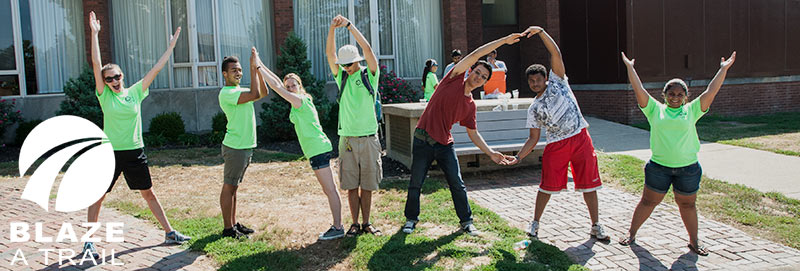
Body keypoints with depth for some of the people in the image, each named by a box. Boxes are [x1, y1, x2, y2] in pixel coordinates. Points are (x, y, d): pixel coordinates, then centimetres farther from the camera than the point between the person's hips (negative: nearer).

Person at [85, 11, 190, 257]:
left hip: (135, 151, 3)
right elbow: (96, 65, -13)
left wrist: (171, 46, 5)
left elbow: (156, 69, 5)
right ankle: (89, 242, 16)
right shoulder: (104, 95, -4)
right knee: (98, 197, 5)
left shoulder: (135, 92, 3)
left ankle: (169, 233, 18)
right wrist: (94, 34, -19)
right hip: (110, 153, -2)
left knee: (149, 194, 11)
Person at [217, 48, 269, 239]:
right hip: (235, 147, -9)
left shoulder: (241, 91, 15)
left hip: (246, 146, 9)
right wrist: (253, 68, -19)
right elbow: (255, 94, -25)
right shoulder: (226, 93, -15)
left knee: (234, 187, 15)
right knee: (228, 187, -1)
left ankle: (234, 223, 23)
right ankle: (228, 228, 5)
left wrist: (257, 67, 0)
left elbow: (264, 92, 8)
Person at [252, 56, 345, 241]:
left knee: (330, 190, -6)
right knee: (328, 190, 12)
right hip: (318, 149, 10)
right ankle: (337, 226, 18)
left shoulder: (301, 100, -10)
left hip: (318, 149, -10)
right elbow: (279, 84, 22)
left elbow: (276, 86, -10)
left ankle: (338, 228, -2)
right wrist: (261, 66, 23)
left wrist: (259, 67, -4)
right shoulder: (299, 101, 15)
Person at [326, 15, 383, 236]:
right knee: (351, 185, 3)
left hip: (369, 138, -2)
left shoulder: (370, 75, 3)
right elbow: (330, 54, -3)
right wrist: (332, 28, -17)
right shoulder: (341, 77, 10)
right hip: (347, 139, 2)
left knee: (367, 185, 5)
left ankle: (366, 223, 16)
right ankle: (355, 224, 13)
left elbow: (367, 49, -11)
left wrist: (348, 25, -14)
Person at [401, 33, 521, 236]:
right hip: (423, 141, -4)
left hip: (445, 145, 4)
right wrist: (504, 40, -4)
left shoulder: (470, 105, 8)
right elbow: (475, 54, -7)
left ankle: (466, 221, 19)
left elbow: (473, 133, 12)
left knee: (457, 184, 3)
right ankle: (411, 219, 22)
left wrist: (491, 153, 1)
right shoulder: (454, 80, -3)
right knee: (415, 184, 4)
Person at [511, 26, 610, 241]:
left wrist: (540, 32, -17)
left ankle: (596, 226, 15)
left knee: (589, 185, 3)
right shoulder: (534, 109, 7)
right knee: (547, 187, 1)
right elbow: (533, 139, 8)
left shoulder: (557, 82, 5)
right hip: (556, 146, 1)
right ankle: (535, 223, 18)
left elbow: (556, 54, -6)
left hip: (581, 139, -1)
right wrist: (517, 157, -3)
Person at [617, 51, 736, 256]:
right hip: (659, 166, -1)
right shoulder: (655, 109, 5)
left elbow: (710, 92, 4)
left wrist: (724, 69, 4)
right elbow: (639, 90, 2)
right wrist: (630, 68, 2)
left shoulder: (691, 111, 7)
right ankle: (631, 233, 22)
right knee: (648, 201, 8)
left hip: (688, 168, 1)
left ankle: (694, 241, 27)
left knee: (687, 204, 12)